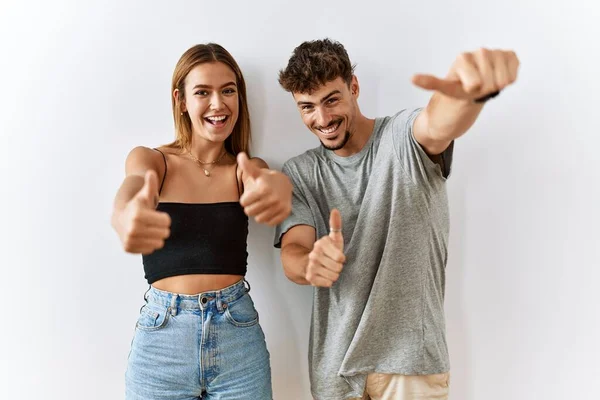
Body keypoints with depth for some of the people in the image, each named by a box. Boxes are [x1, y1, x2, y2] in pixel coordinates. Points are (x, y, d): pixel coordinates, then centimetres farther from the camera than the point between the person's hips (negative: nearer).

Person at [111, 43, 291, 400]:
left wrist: (278, 186, -45)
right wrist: (126, 216, -48)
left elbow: (272, 180, -20)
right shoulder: (149, 159, 0)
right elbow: (134, 187, -23)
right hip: (162, 336, -1)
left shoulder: (248, 169, 3)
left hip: (239, 337, 1)